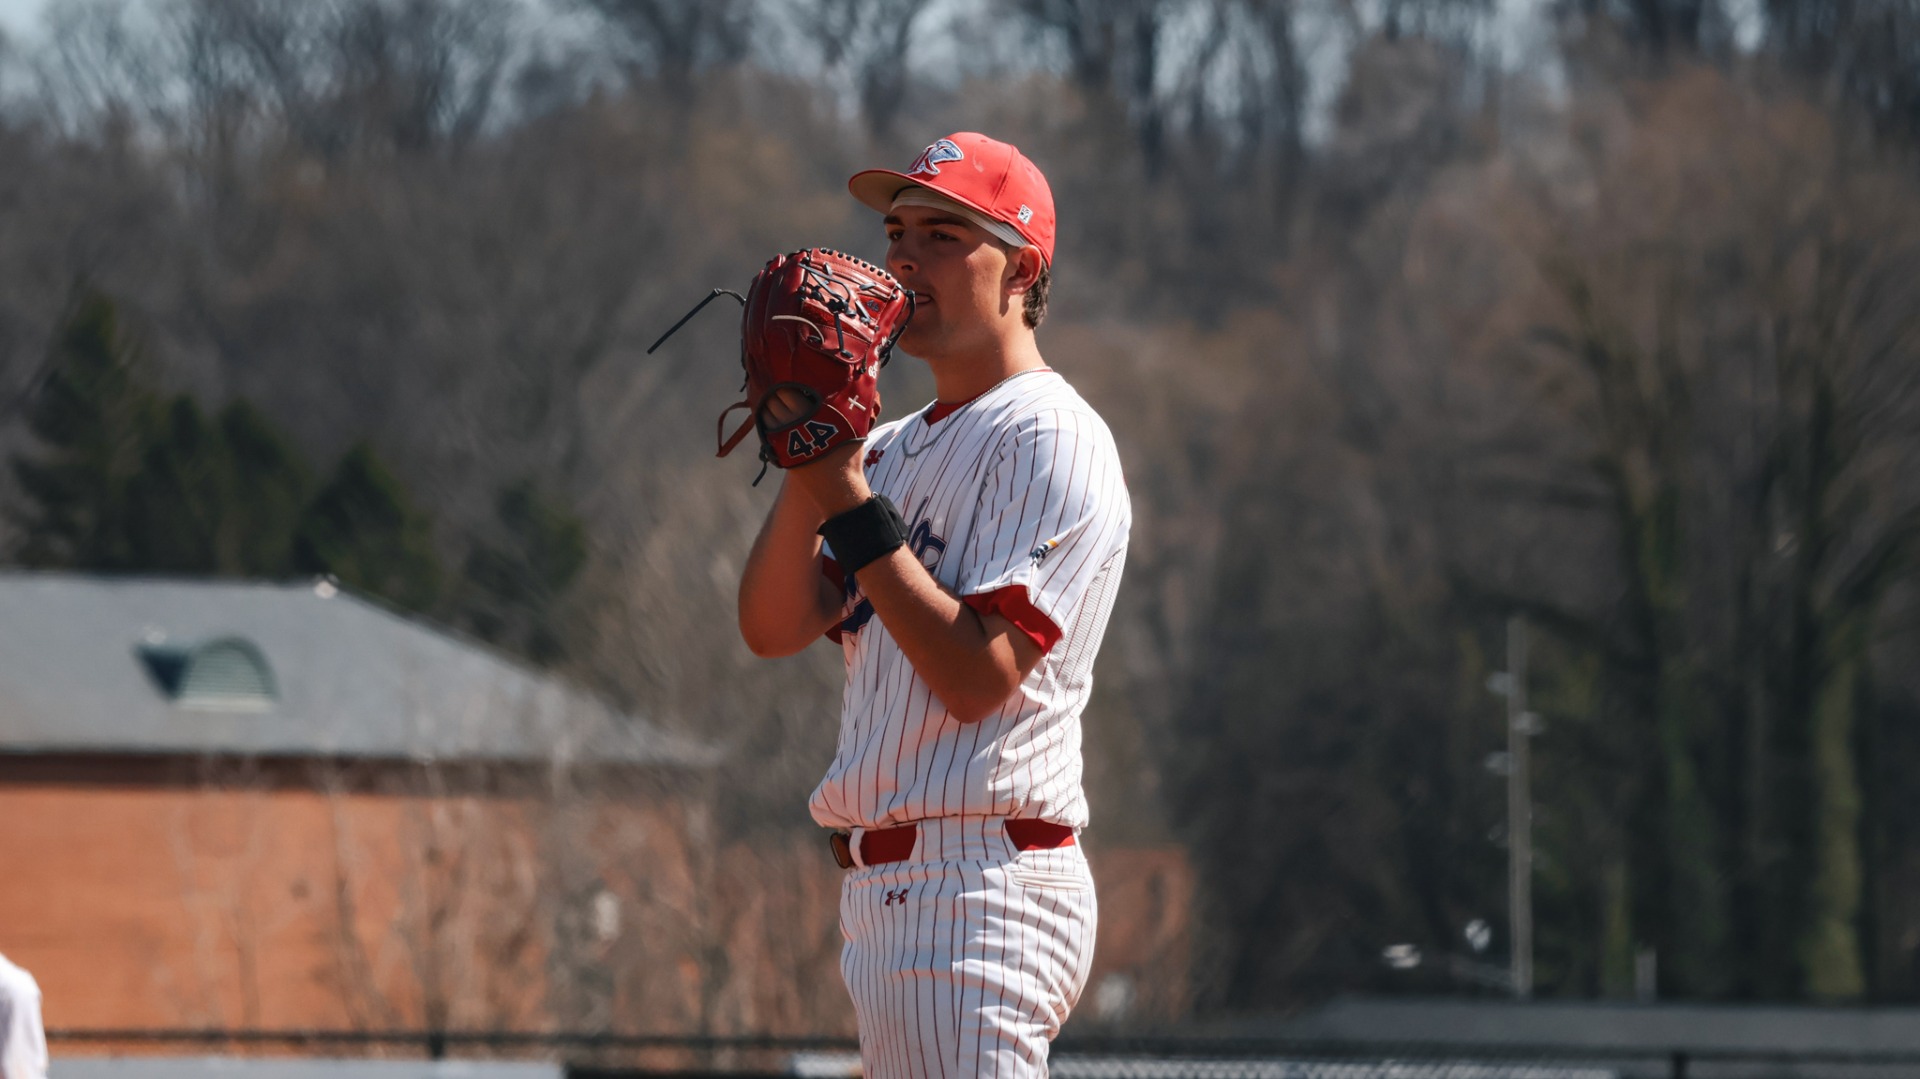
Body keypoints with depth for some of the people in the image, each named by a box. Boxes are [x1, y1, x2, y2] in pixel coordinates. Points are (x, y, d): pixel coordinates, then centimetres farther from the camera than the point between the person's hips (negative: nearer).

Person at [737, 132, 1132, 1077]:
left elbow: (978, 676, -18)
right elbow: (773, 628, 8)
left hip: (980, 887, -10)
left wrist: (849, 502, -16)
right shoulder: (892, 448, 20)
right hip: (887, 891, 10)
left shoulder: (1049, 441, -8)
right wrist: (811, 470, -4)